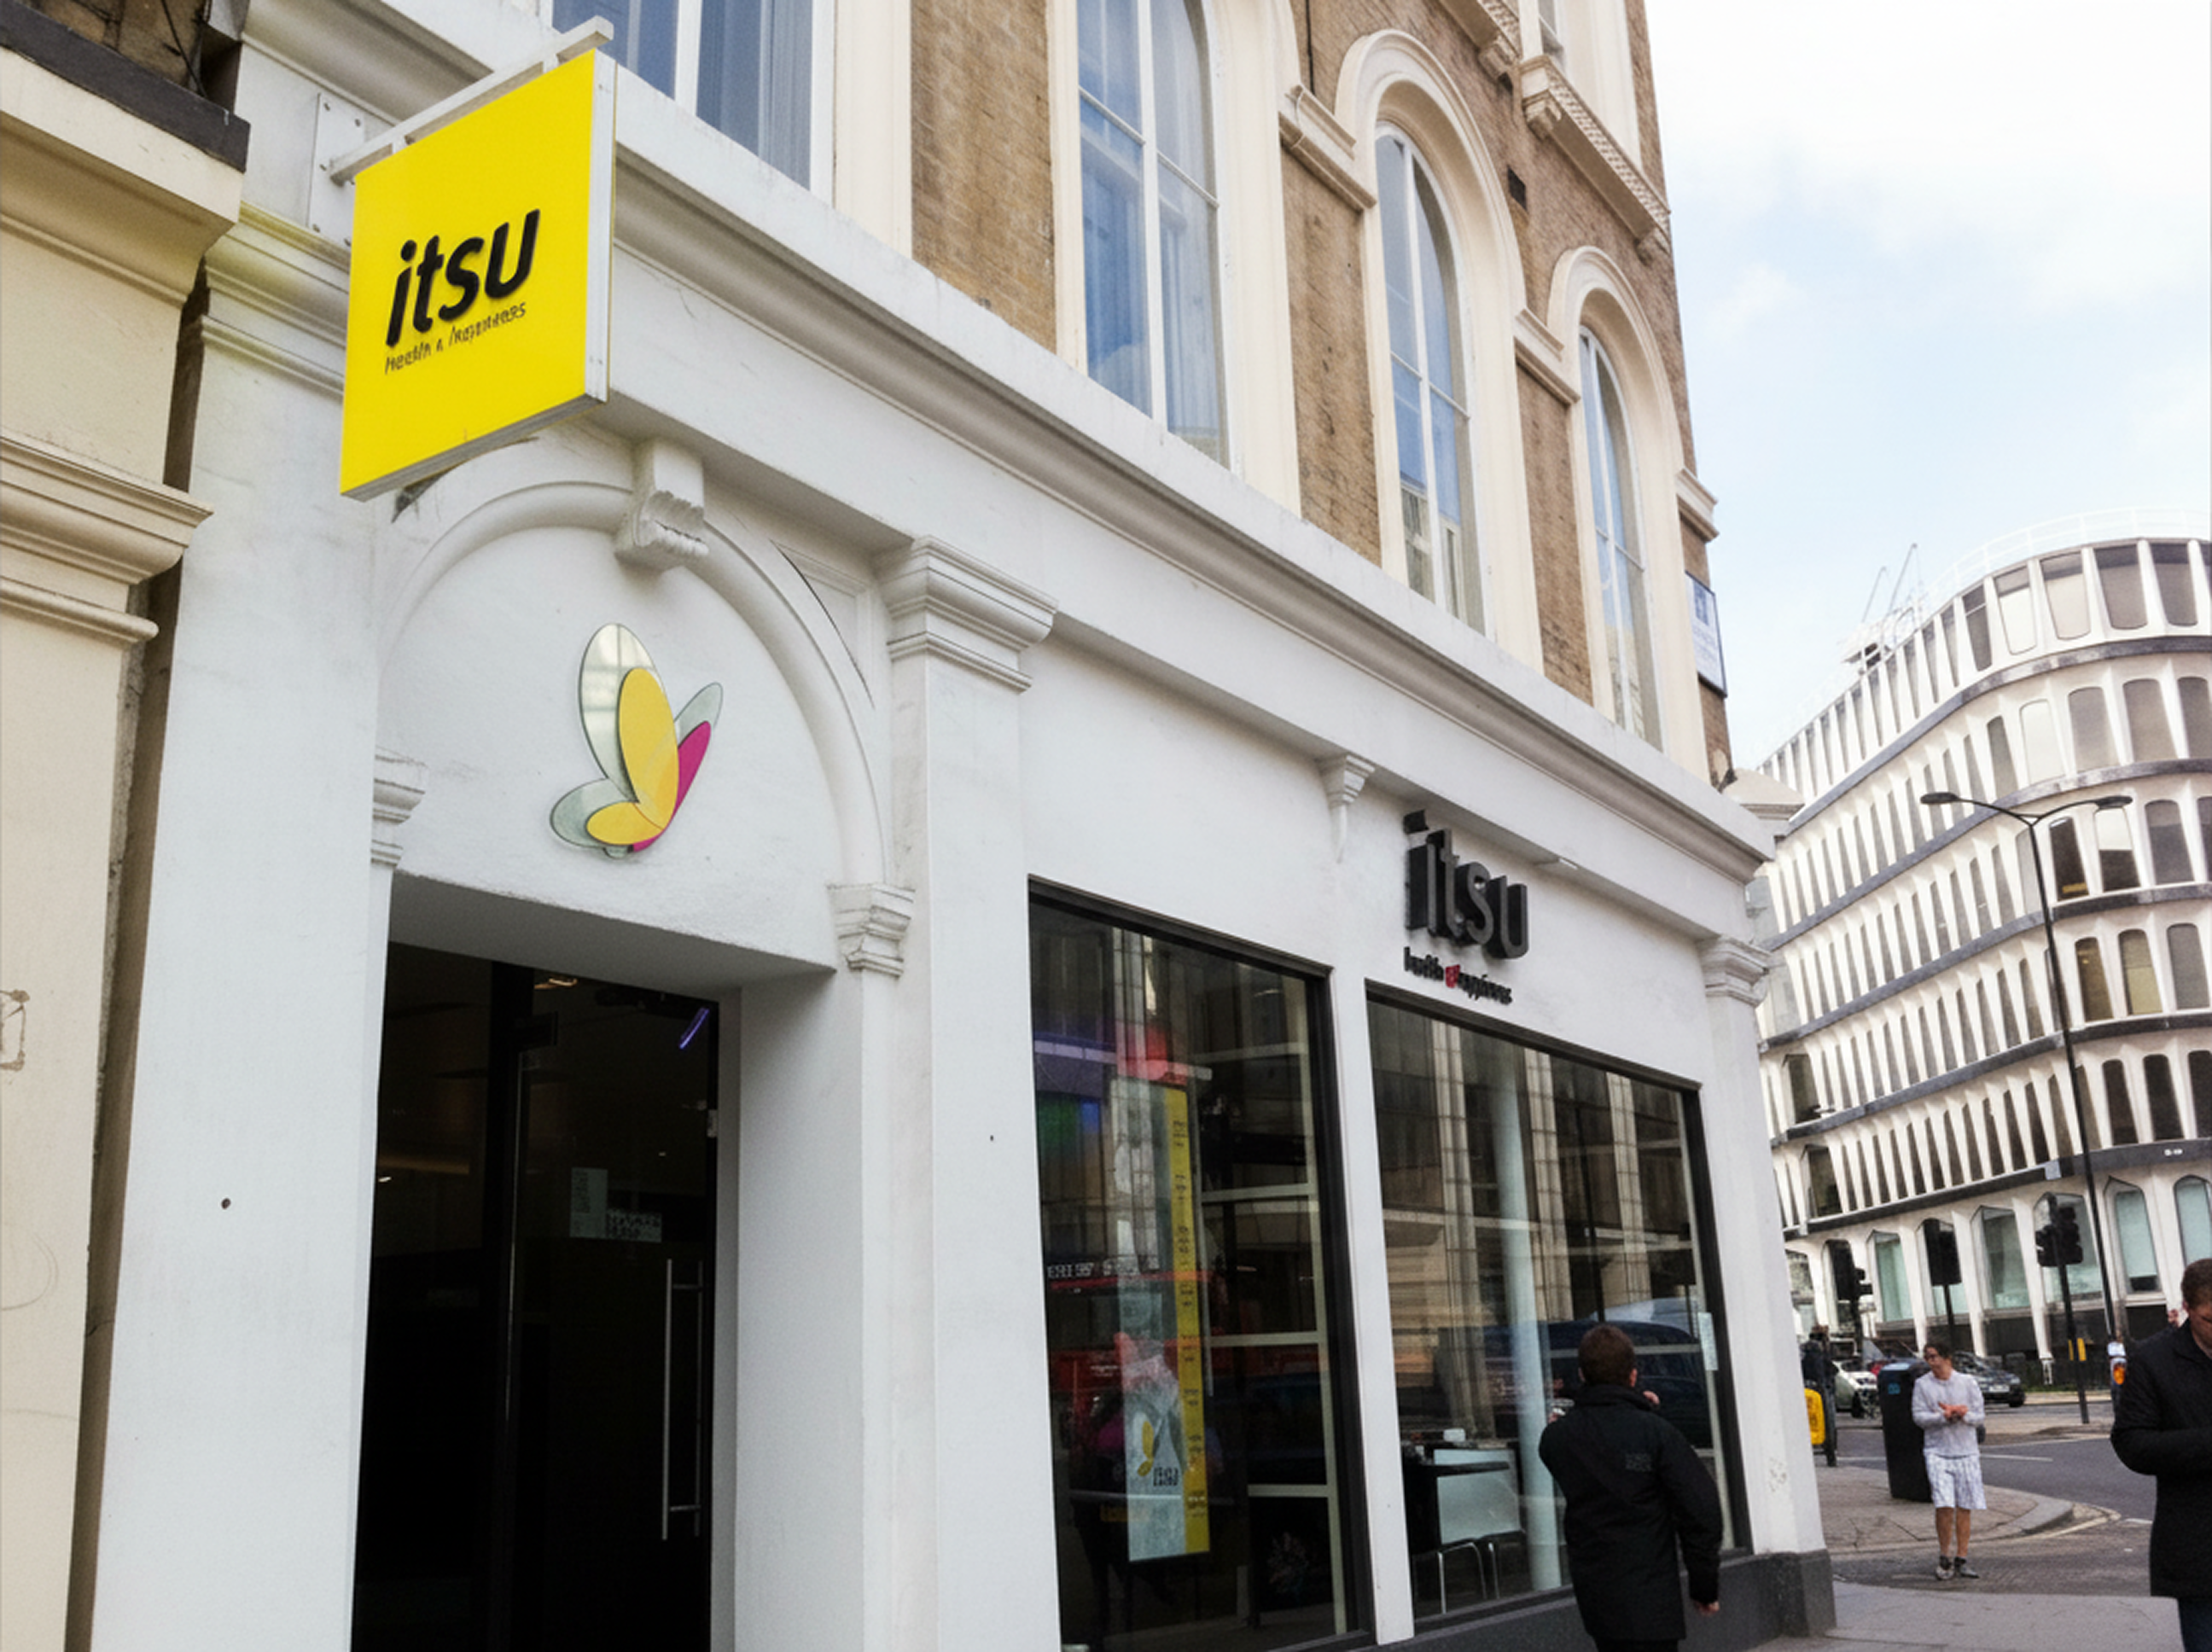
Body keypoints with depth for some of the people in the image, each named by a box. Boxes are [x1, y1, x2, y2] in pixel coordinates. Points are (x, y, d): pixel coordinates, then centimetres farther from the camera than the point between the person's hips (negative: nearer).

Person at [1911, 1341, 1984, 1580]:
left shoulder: (1968, 1383, 3)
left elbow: (1978, 1417, 3)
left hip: (1966, 1452, 2)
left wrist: (1962, 1414, -16)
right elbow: (1919, 1417, -4)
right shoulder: (1922, 1385, 1)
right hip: (1937, 1451, -2)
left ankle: (1961, 1558, 15)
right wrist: (1945, 1416, -18)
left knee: (1965, 1508, 4)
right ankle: (1944, 1556, 3)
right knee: (1944, 1506, -12)